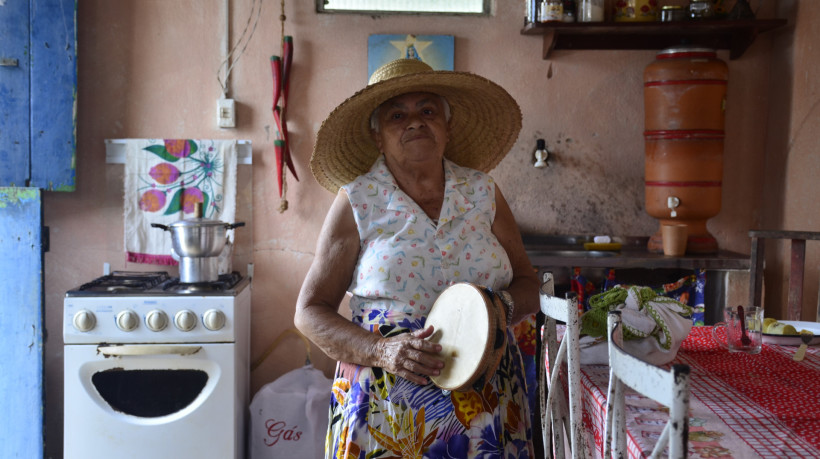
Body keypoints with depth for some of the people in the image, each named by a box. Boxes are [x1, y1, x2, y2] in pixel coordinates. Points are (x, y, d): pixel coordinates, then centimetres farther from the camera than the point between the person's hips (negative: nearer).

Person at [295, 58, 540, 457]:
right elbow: (310, 311, -3)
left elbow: (528, 286, 9)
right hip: (388, 408, -2)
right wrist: (381, 350, -18)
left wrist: (501, 307, -13)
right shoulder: (358, 202, -4)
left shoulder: (482, 193, 4)